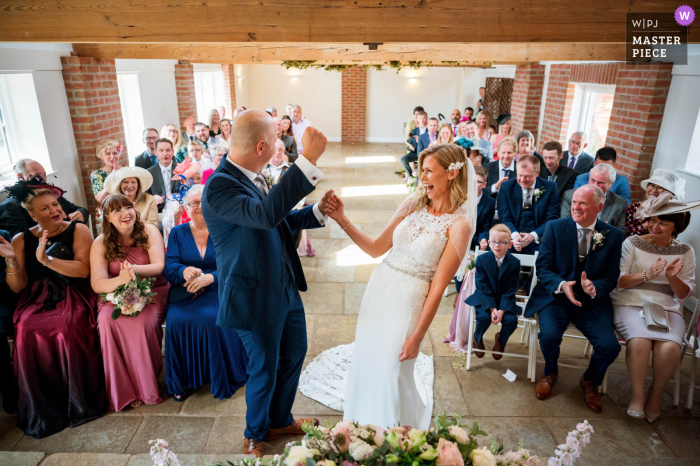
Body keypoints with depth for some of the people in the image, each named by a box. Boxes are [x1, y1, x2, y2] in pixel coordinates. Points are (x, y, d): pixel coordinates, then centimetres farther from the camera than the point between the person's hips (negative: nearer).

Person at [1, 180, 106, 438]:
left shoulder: (78, 231, 3)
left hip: (73, 298, -3)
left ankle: (79, 404, -14)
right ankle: (41, 410, -10)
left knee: (67, 328, -32)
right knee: (26, 330, -27)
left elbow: (83, 270, -11)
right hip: (37, 300, 3)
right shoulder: (21, 240, 12)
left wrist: (46, 259, -20)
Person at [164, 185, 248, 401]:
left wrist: (210, 277, -24)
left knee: (213, 319, -31)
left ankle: (222, 379, -8)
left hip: (217, 289, -2)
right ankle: (182, 381, -4)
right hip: (184, 293, 2)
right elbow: (169, 266, -1)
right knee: (177, 321, -28)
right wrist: (185, 271, -25)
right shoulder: (177, 233, 11)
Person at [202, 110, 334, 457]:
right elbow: (266, 214, -44)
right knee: (264, 369, 12)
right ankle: (256, 435, 42)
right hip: (257, 297, -8)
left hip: (285, 286, 9)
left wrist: (318, 212, -1)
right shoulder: (220, 186, -26)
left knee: (294, 354, 23)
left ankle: (280, 420, 49)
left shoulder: (253, 177, 1)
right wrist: (308, 160, -44)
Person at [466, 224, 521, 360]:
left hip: (505, 299, 1)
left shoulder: (515, 263, -10)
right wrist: (492, 308, -21)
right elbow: (483, 287, -12)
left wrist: (501, 310, -20)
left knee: (511, 320, -23)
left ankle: (500, 340, 14)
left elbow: (510, 290, -9)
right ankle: (477, 338, 8)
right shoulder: (482, 259, -11)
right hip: (484, 298, -1)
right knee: (484, 317, -28)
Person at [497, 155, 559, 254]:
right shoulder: (506, 187, 6)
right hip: (512, 243, 0)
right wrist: (514, 235, -19)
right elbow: (505, 218, 1)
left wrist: (533, 236, -18)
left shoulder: (550, 188, 4)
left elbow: (551, 219, 0)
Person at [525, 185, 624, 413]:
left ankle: (590, 381, 17)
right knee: (549, 335, -28)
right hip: (556, 297, -1)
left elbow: (611, 278, 1)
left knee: (610, 345, -20)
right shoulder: (555, 227, -2)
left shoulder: (613, 236, 1)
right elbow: (543, 268, -4)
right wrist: (561, 285, -24)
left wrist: (594, 287, -23)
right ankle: (550, 373, 10)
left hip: (592, 302, 2)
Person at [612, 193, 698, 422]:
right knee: (640, 341, -31)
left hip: (667, 309, 2)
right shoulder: (633, 243, 3)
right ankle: (637, 394, -9)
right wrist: (646, 275, -18)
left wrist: (673, 278, -13)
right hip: (630, 304, -2)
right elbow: (618, 281, -3)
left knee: (670, 347, -28)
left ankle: (656, 393, -1)